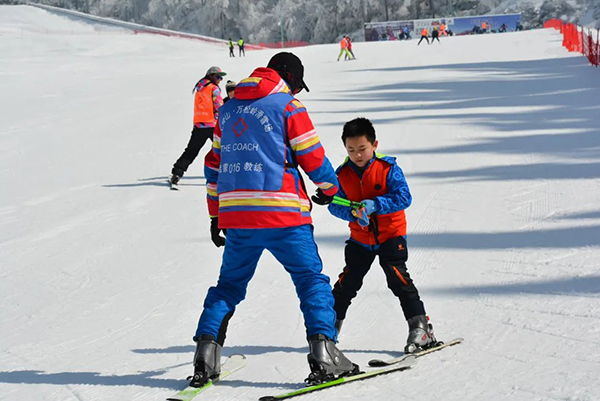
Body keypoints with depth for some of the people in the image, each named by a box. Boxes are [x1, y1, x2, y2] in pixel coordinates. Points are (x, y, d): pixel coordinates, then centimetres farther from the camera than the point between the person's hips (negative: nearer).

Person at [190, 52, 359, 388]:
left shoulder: (229, 108, 16)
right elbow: (313, 158, -1)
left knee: (230, 284, 17)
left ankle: (206, 352, 7)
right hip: (282, 212, -5)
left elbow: (214, 164, 19)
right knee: (312, 279, 2)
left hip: (236, 212, 5)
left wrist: (216, 215, 25)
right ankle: (323, 355, -9)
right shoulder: (288, 106, -2)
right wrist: (332, 188, 19)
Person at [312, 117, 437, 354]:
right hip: (360, 238, 4)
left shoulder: (388, 168, -15)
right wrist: (353, 213, -24)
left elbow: (404, 197, -22)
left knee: (398, 278, -15)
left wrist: (374, 205, -34)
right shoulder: (343, 174, -5)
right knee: (347, 282, 6)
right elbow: (335, 205, -3)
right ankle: (330, 327, 22)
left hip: (391, 235, -3)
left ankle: (420, 327, -11)